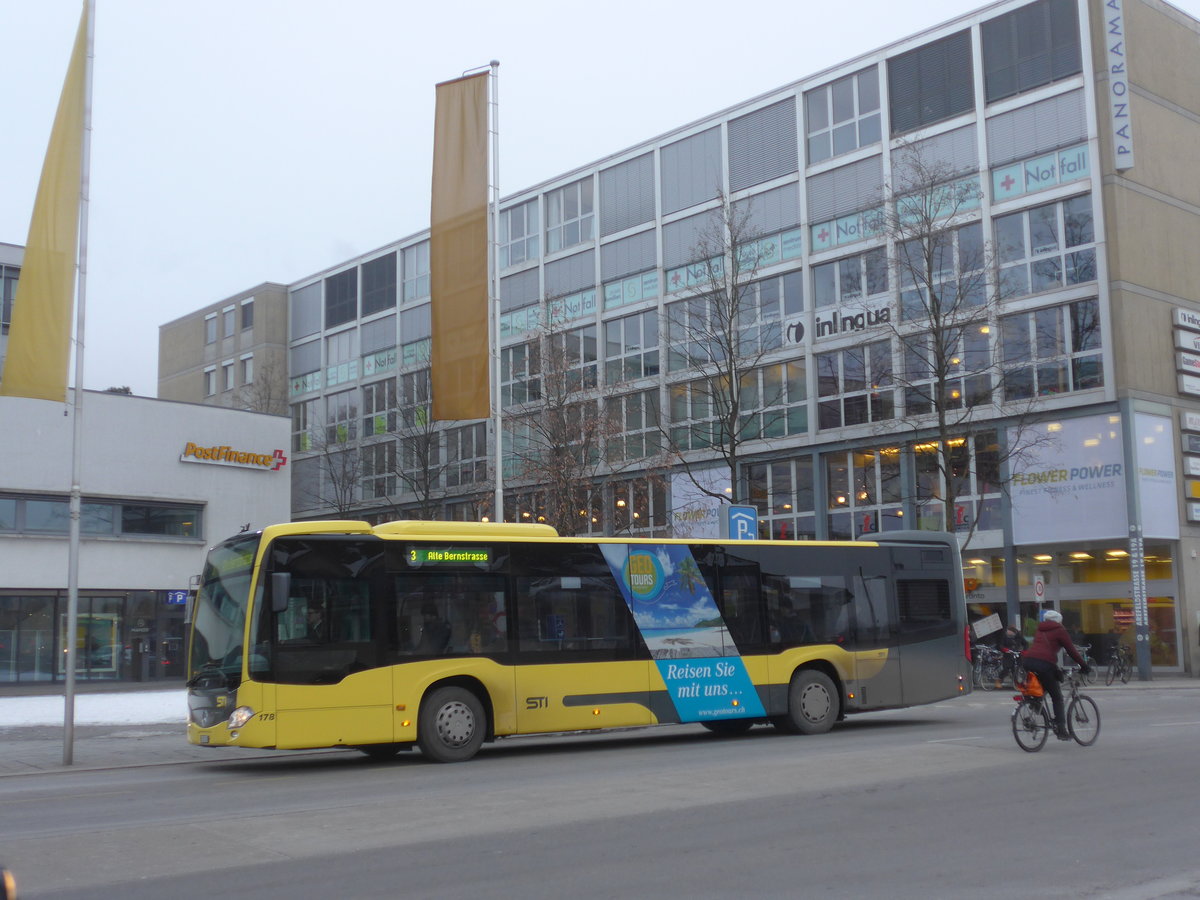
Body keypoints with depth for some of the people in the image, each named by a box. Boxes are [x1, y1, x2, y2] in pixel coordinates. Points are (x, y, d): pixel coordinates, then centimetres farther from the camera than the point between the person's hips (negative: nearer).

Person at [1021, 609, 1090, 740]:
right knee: (1057, 698, 4)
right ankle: (1061, 730, 0)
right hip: (1044, 664, -6)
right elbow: (1071, 651, 9)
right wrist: (1084, 665, 17)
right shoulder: (1059, 631, 11)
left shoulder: (1039, 630, 29)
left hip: (1027, 661, 6)